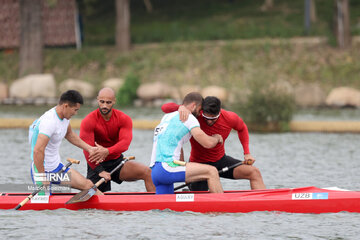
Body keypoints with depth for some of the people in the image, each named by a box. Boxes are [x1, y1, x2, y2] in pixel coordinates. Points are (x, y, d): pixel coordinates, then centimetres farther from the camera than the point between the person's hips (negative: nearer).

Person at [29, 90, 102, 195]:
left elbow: (69, 134, 27)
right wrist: (43, 178, -28)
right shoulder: (49, 122, -27)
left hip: (57, 166, 9)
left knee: (87, 185, 3)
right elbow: (38, 151, -34)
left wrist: (89, 148, 21)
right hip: (43, 170, -9)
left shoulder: (64, 116, 4)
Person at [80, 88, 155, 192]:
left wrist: (107, 151, -39)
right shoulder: (88, 121, -13)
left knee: (147, 172, -19)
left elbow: (125, 143, -21)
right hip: (97, 165, -2)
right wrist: (100, 171, -28)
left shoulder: (124, 119, -5)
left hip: (117, 161, 2)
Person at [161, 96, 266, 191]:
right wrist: (181, 107, -46)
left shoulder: (230, 118, -14)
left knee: (254, 172, -15)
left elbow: (242, 128, 11)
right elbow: (165, 107, -25)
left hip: (220, 160, 3)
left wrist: (247, 153, 3)